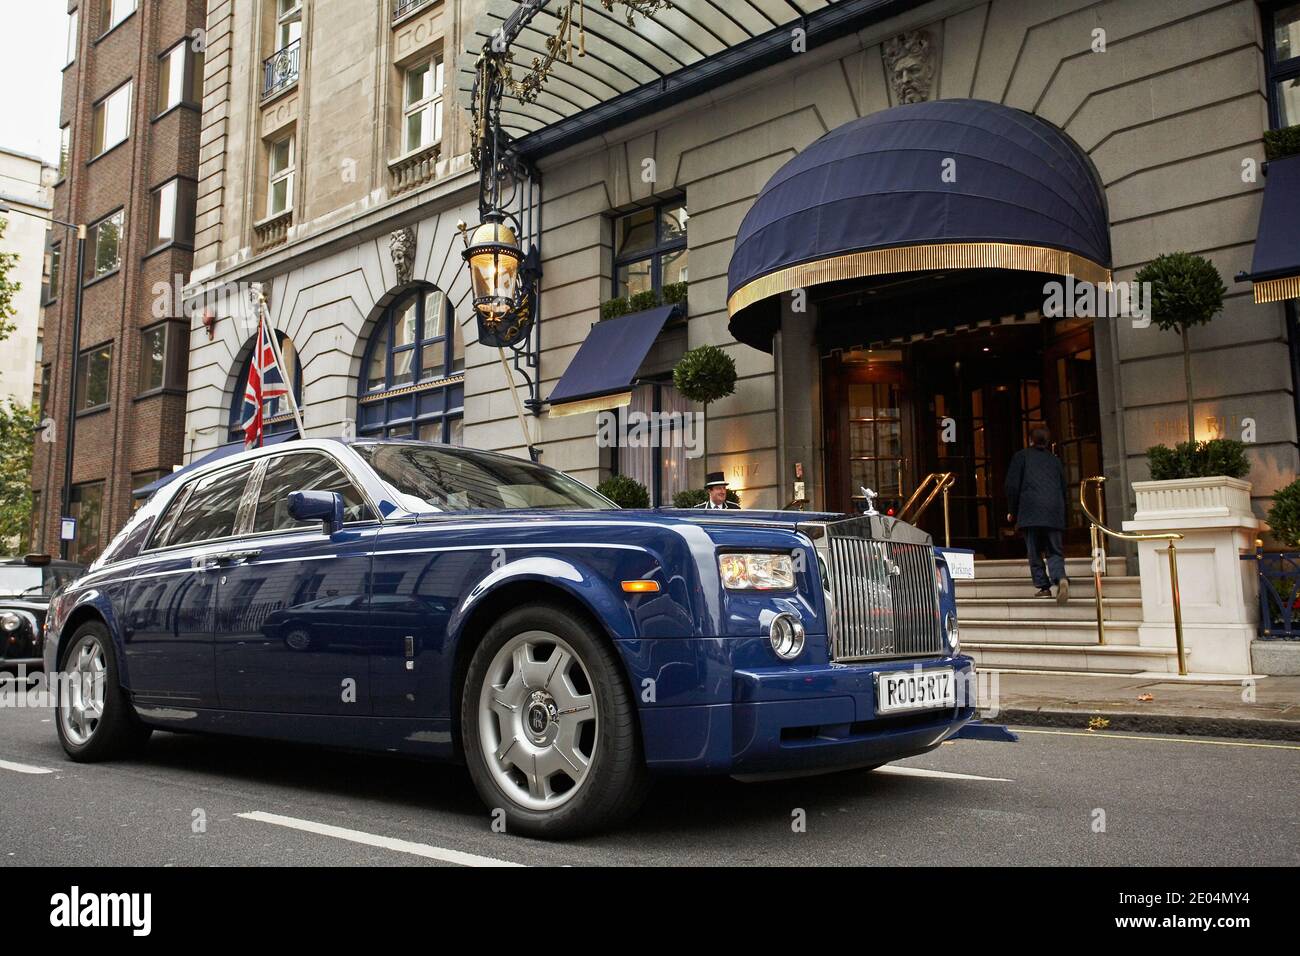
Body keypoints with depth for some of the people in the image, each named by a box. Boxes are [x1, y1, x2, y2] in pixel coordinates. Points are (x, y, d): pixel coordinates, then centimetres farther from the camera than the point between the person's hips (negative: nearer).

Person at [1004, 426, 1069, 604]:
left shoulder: (1021, 456, 8)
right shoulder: (1055, 460, 19)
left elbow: (1012, 485, 2)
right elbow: (1063, 487, 19)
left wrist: (1012, 511, 10)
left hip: (1030, 510, -3)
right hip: (1054, 511, 3)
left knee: (1034, 551, 4)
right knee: (1054, 551, 2)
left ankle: (1043, 586, -1)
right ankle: (1060, 578, -23)